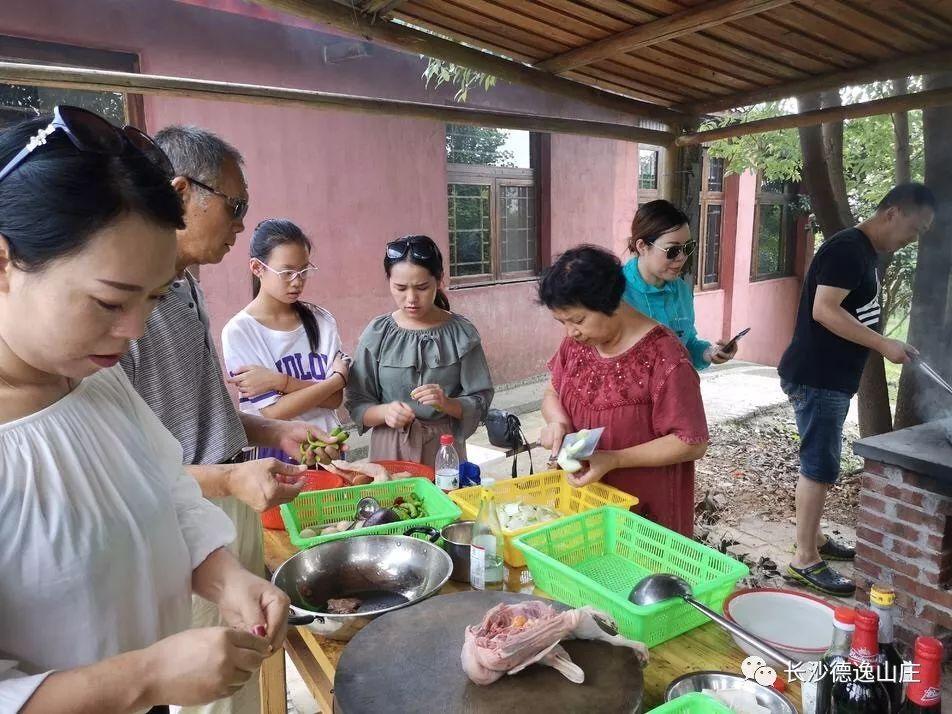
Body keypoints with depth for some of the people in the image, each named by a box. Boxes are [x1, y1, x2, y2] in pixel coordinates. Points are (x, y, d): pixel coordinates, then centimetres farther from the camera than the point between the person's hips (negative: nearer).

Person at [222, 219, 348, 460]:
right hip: (276, 455, -3)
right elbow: (274, 412, -16)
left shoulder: (321, 320, -1)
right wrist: (339, 378, -13)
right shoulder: (238, 331, -11)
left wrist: (279, 381, -19)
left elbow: (334, 399, -7)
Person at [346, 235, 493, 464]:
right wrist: (384, 411, -22)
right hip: (390, 450, 0)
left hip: (444, 448, 0)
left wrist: (446, 403, -22)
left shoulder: (461, 333, -7)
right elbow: (358, 406, -3)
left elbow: (479, 404, -4)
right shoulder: (377, 334, -5)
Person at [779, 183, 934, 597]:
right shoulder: (848, 248, -15)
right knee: (820, 467, -5)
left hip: (831, 379, 10)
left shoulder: (867, 254, 17)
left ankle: (813, 539, 30)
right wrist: (883, 344, -20)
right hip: (815, 377, -10)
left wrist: (881, 345, 16)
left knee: (820, 464, 17)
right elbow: (824, 310, -24)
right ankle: (805, 560, 3)